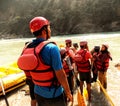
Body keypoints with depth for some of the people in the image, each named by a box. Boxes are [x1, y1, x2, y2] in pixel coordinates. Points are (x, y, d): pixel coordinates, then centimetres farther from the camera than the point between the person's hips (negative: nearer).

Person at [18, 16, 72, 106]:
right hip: (54, 94, -6)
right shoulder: (52, 48, -22)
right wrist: (68, 92, -8)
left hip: (38, 93, 6)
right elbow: (60, 75, -21)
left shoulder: (27, 49, -2)